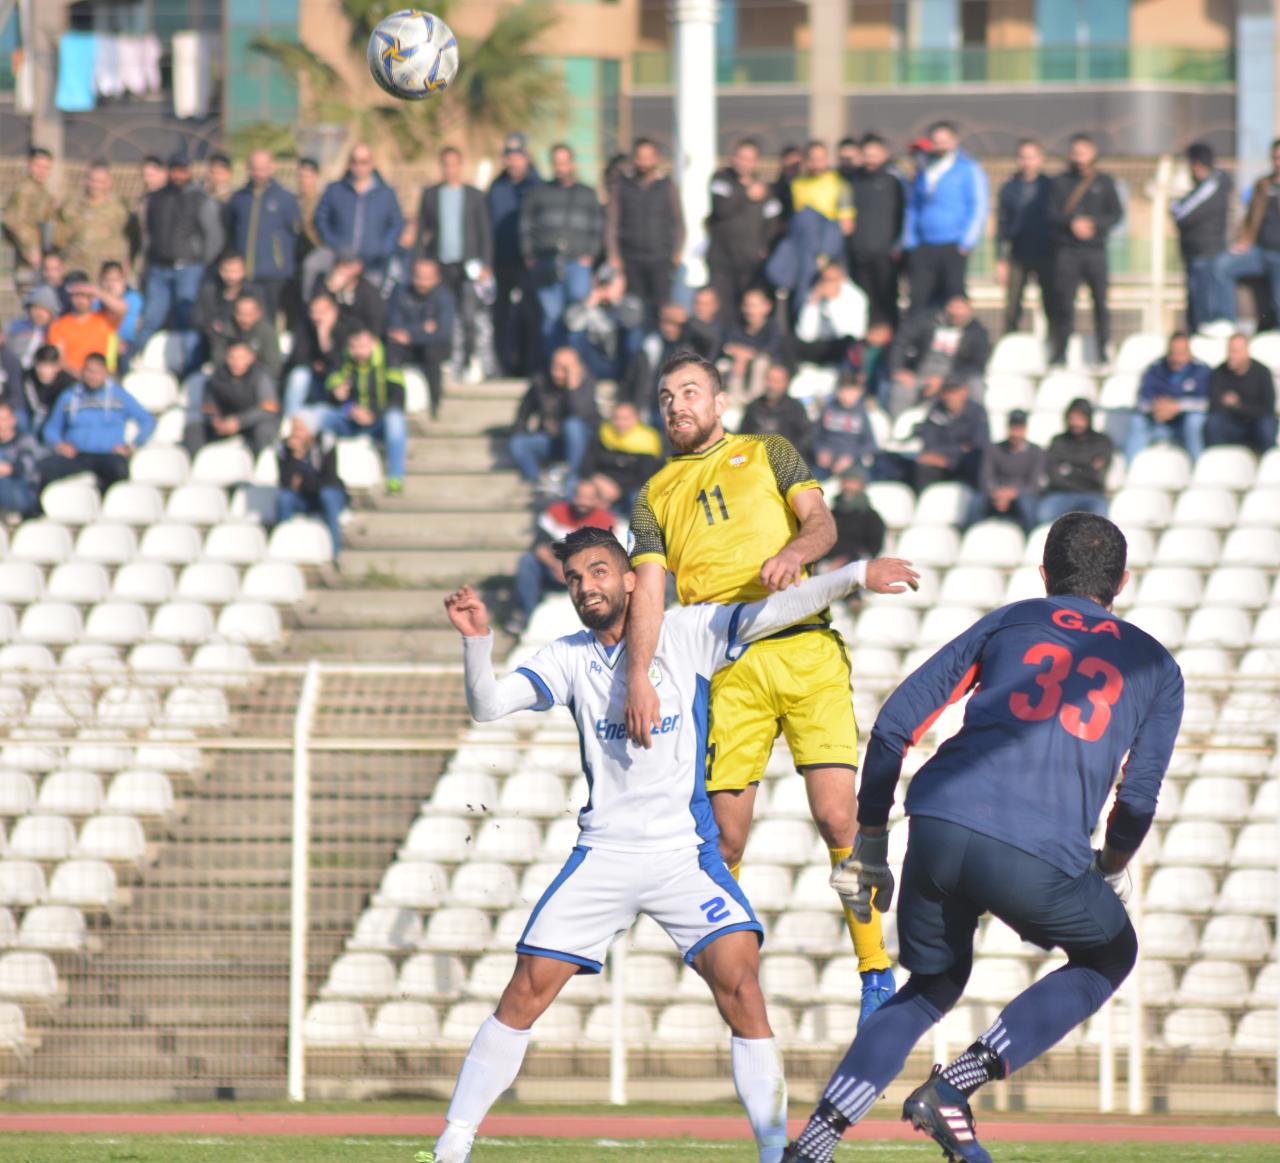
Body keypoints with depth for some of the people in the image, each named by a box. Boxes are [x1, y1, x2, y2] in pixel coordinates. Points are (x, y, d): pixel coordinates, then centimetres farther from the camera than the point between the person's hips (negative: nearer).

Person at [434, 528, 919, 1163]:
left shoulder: (686, 633, -1)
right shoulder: (569, 658, 5)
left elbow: (773, 611, -8)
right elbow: (487, 705, -5)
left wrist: (854, 574, -20)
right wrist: (477, 639, -23)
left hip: (685, 854, -2)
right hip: (603, 856, 2)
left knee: (740, 983, -18)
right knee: (524, 995, -3)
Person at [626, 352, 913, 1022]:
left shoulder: (767, 455, 18)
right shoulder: (656, 495, 18)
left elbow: (820, 521, 5)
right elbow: (648, 588, 6)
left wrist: (794, 552, -20)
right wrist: (637, 678, -10)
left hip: (804, 648, -1)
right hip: (728, 669, 1)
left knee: (837, 817, -12)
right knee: (724, 839, -5)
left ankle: (875, 967, -6)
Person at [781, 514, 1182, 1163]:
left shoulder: (1009, 623, 22)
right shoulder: (1155, 668, 20)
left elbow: (895, 725, 14)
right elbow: (1139, 799, 14)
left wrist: (869, 845, 21)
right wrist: (1111, 872, 35)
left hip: (938, 826, 3)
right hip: (1038, 858, -3)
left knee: (932, 989, 26)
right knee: (1109, 956, 25)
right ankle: (954, 1087, 9)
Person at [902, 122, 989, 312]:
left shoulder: (968, 170, 0)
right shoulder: (924, 172, 17)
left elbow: (979, 207, -3)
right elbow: (913, 207, 22)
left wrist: (966, 243, -9)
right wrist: (909, 241, 11)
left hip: (953, 247, -5)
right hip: (923, 249, 5)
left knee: (954, 300, -6)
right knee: (919, 300, -4)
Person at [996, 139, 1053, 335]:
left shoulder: (1050, 187, 2)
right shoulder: (1009, 189, 5)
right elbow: (1002, 225, 6)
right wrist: (1000, 259, 0)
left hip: (1045, 257, -1)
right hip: (1018, 258, 1)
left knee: (1051, 306, 0)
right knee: (1012, 310, -1)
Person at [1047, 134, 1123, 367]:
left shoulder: (1104, 182, 11)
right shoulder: (1060, 182, 10)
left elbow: (1116, 214, 6)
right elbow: (1052, 214, 2)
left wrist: (1094, 224, -11)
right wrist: (1072, 223, -16)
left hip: (1095, 250, 0)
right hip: (1066, 250, 0)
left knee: (1101, 302, -3)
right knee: (1064, 301, -5)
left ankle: (1103, 351, 3)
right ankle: (1060, 352, 0)